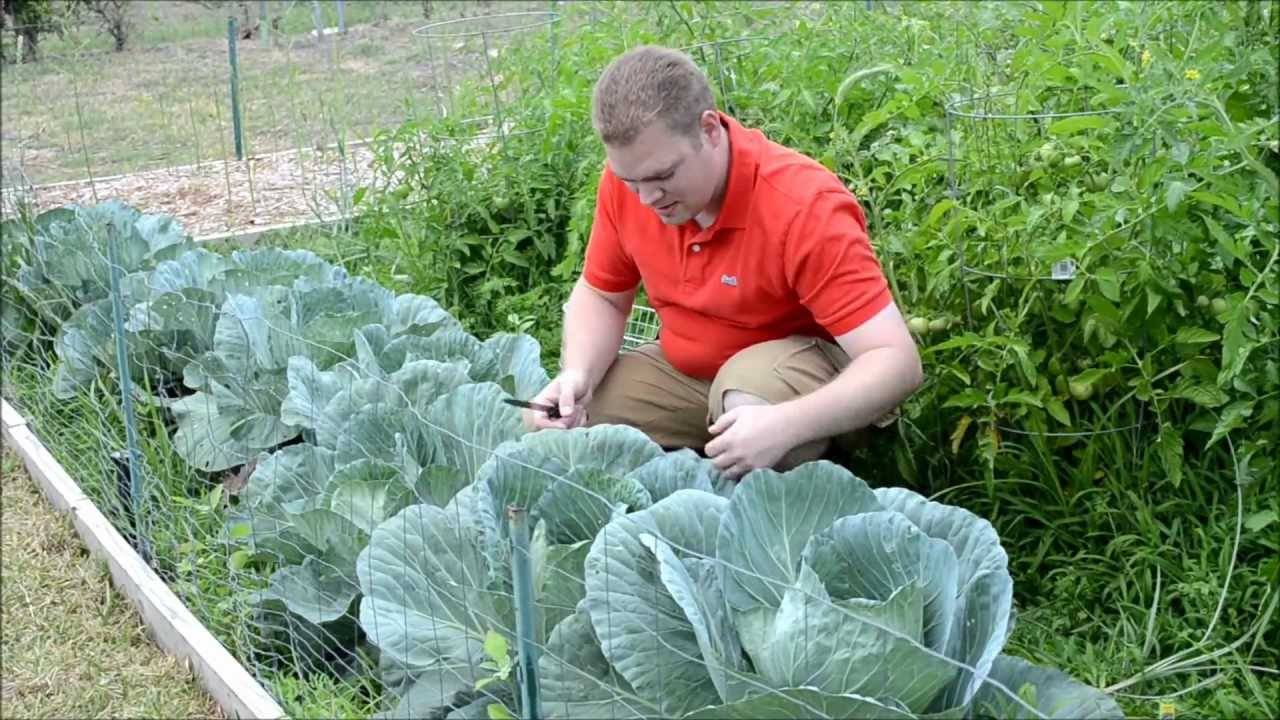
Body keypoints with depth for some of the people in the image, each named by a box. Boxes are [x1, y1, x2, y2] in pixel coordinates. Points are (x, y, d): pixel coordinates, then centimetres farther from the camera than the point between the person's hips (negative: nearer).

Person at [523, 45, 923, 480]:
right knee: (558, 419, -12)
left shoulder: (806, 208, -29)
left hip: (811, 373, -5)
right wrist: (577, 376, -18)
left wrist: (785, 426, -48)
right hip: (685, 369, 5)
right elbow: (600, 295, 4)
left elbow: (897, 360, -32)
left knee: (753, 391, -38)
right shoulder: (629, 175, -13)